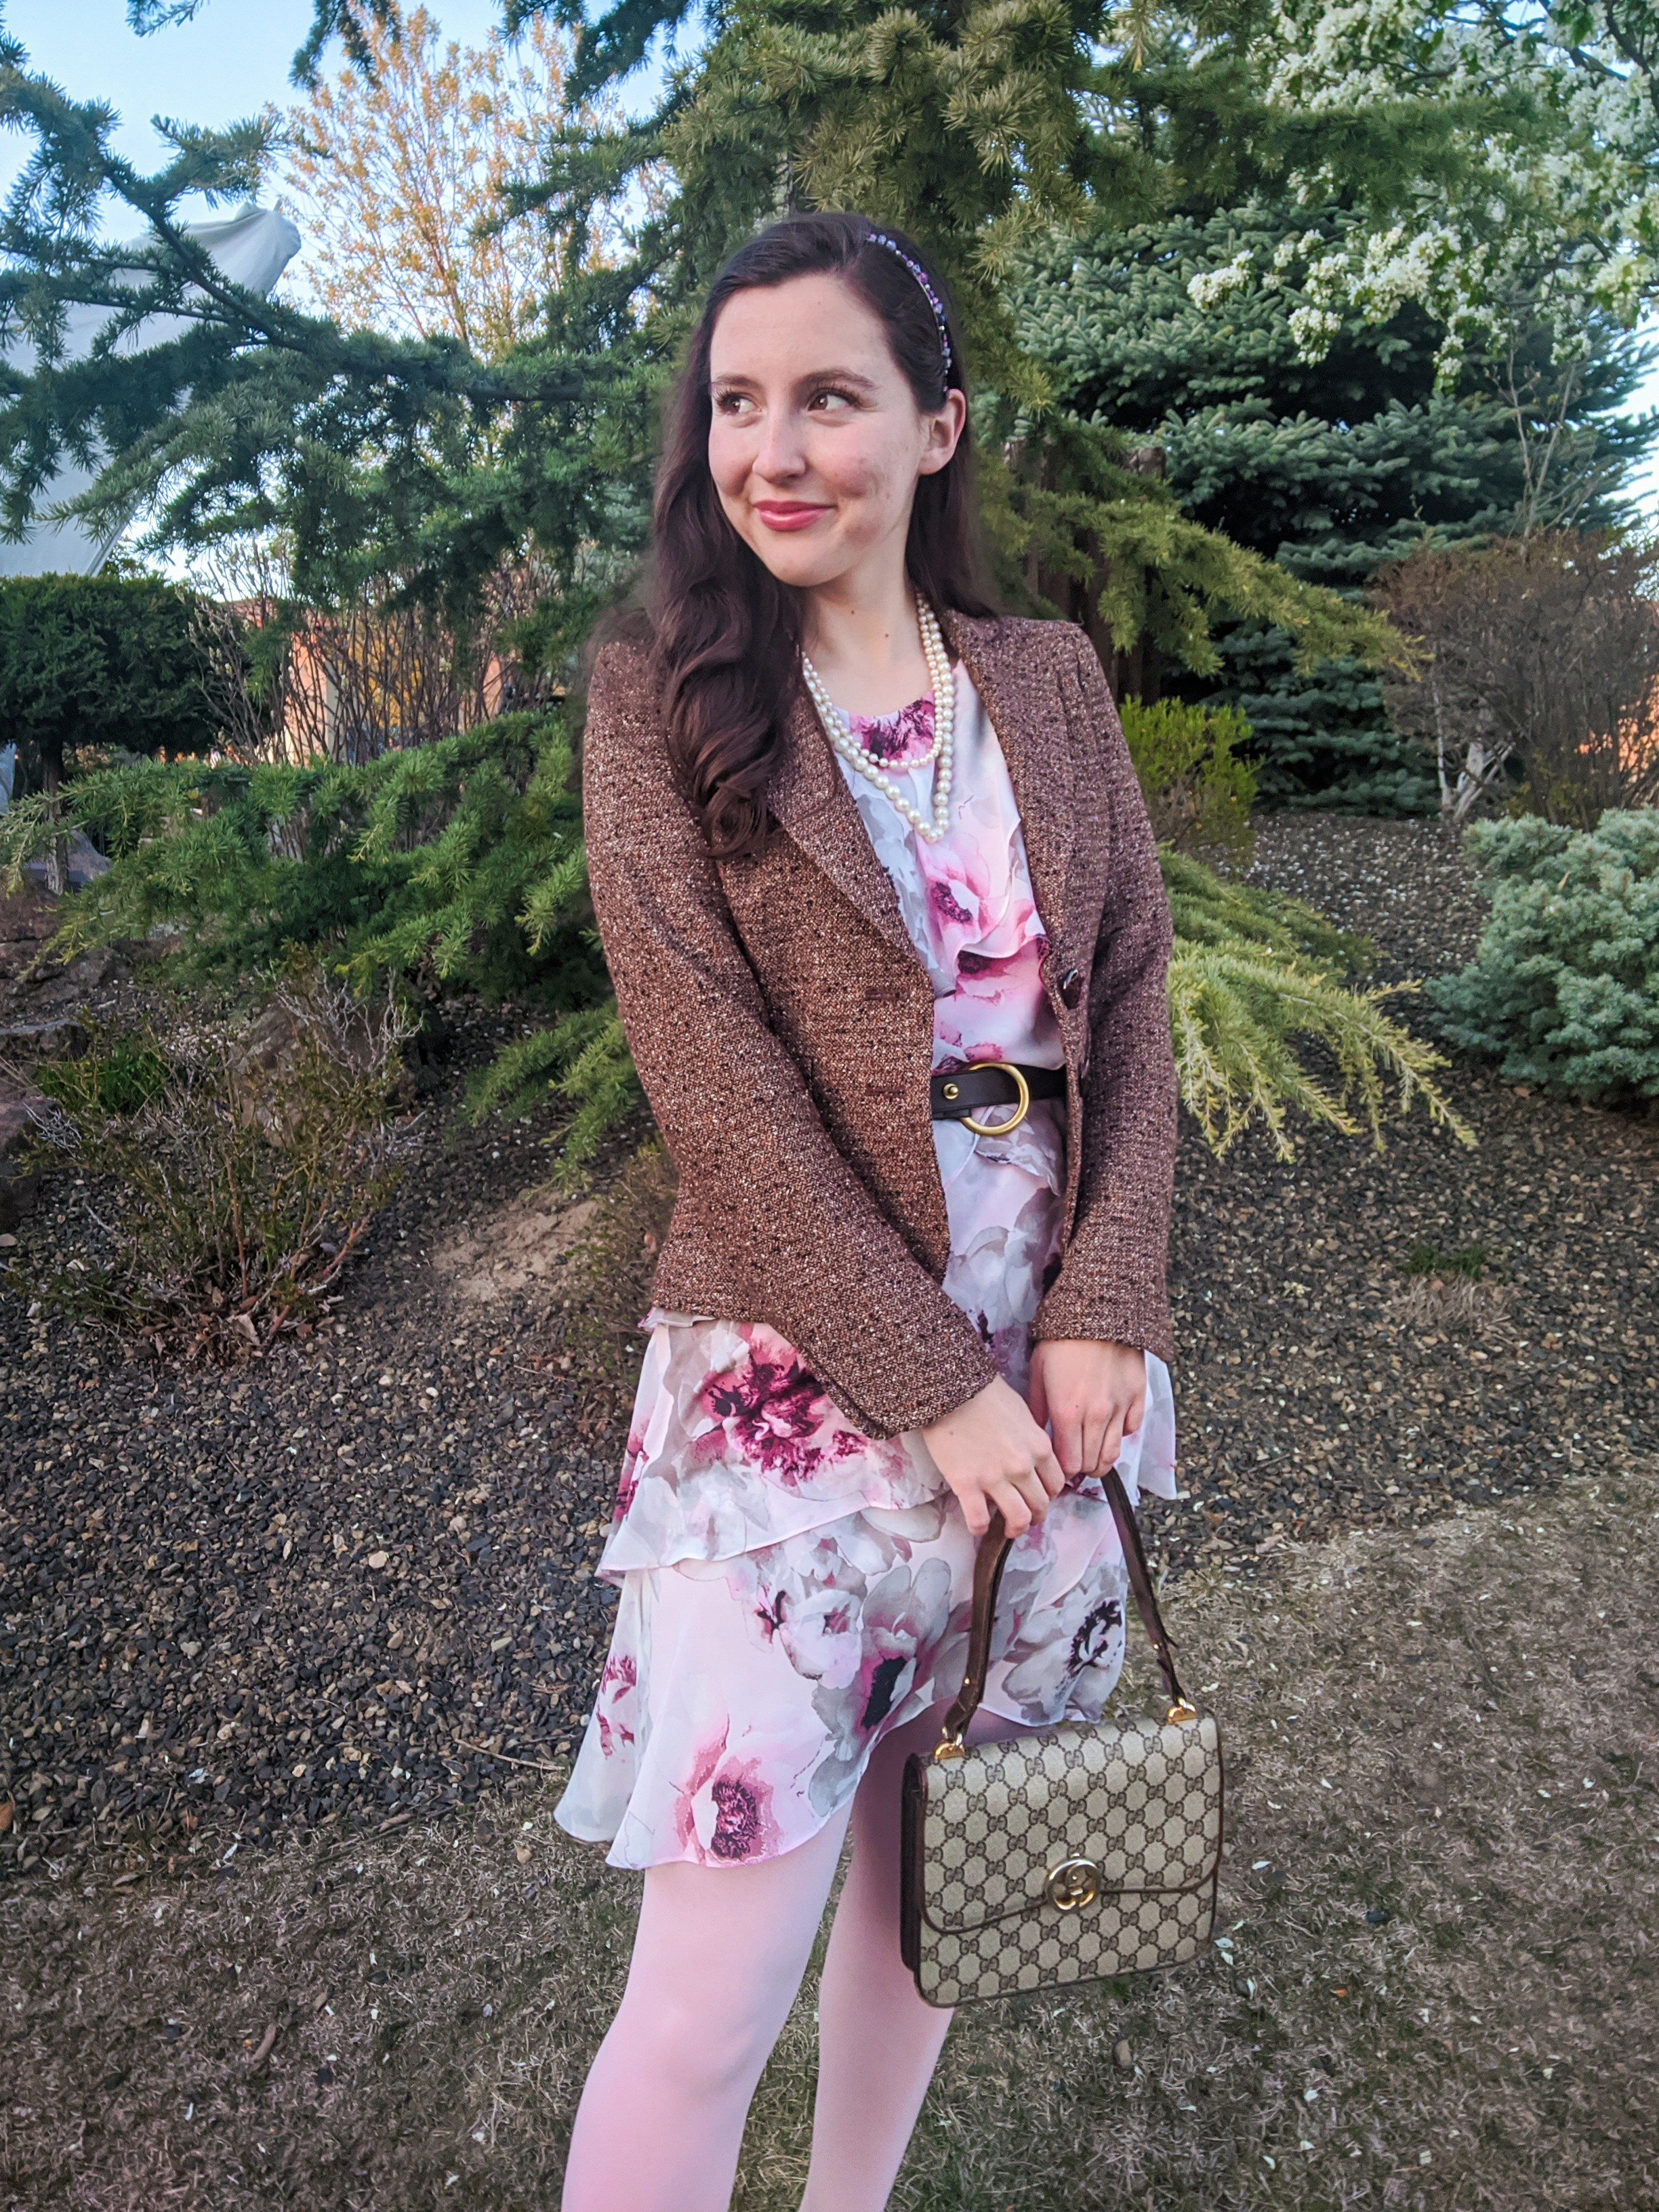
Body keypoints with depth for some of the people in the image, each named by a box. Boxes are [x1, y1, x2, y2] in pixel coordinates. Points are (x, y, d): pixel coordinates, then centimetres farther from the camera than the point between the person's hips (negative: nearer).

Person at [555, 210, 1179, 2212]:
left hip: (1050, 1366, 4)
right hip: (796, 1379, -4)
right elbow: (720, 1085, -11)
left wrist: (1100, 1312, -6)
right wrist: (933, 1381, -13)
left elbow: (1132, 1001, 5)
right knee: (711, 2000, 0)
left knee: (933, 1869, 19)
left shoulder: (1050, 682, 8)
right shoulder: (660, 699, -3)